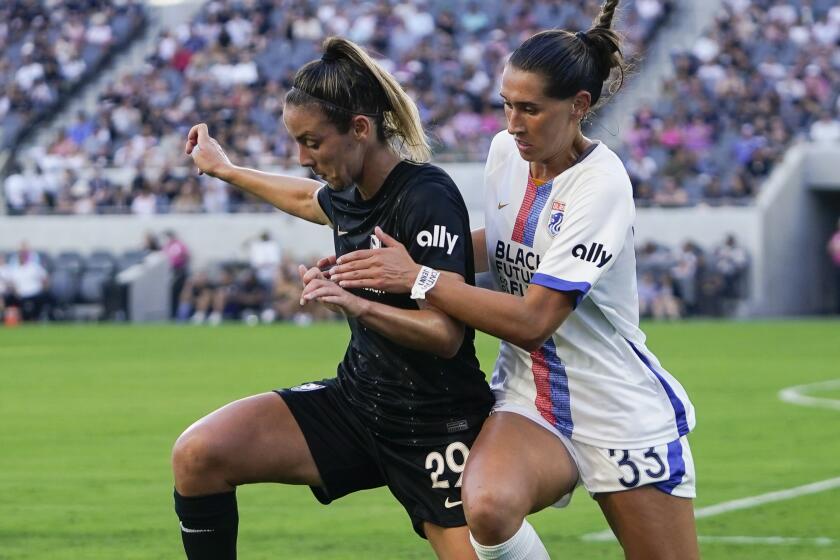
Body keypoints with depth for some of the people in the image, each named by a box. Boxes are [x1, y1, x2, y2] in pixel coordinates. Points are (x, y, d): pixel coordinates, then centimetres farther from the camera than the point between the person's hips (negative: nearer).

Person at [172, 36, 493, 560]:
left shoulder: (427, 197, -19)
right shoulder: (349, 192, 4)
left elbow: (446, 332, -25)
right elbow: (309, 198, 32)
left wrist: (356, 303, -37)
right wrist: (225, 169, 42)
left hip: (436, 429, -7)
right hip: (356, 400, 7)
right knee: (197, 455, -10)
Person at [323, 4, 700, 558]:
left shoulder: (601, 185, -18)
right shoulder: (505, 151, 2)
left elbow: (532, 319, -22)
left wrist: (419, 279, -21)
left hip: (625, 415, -4)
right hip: (528, 398, 4)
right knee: (487, 507, -29)